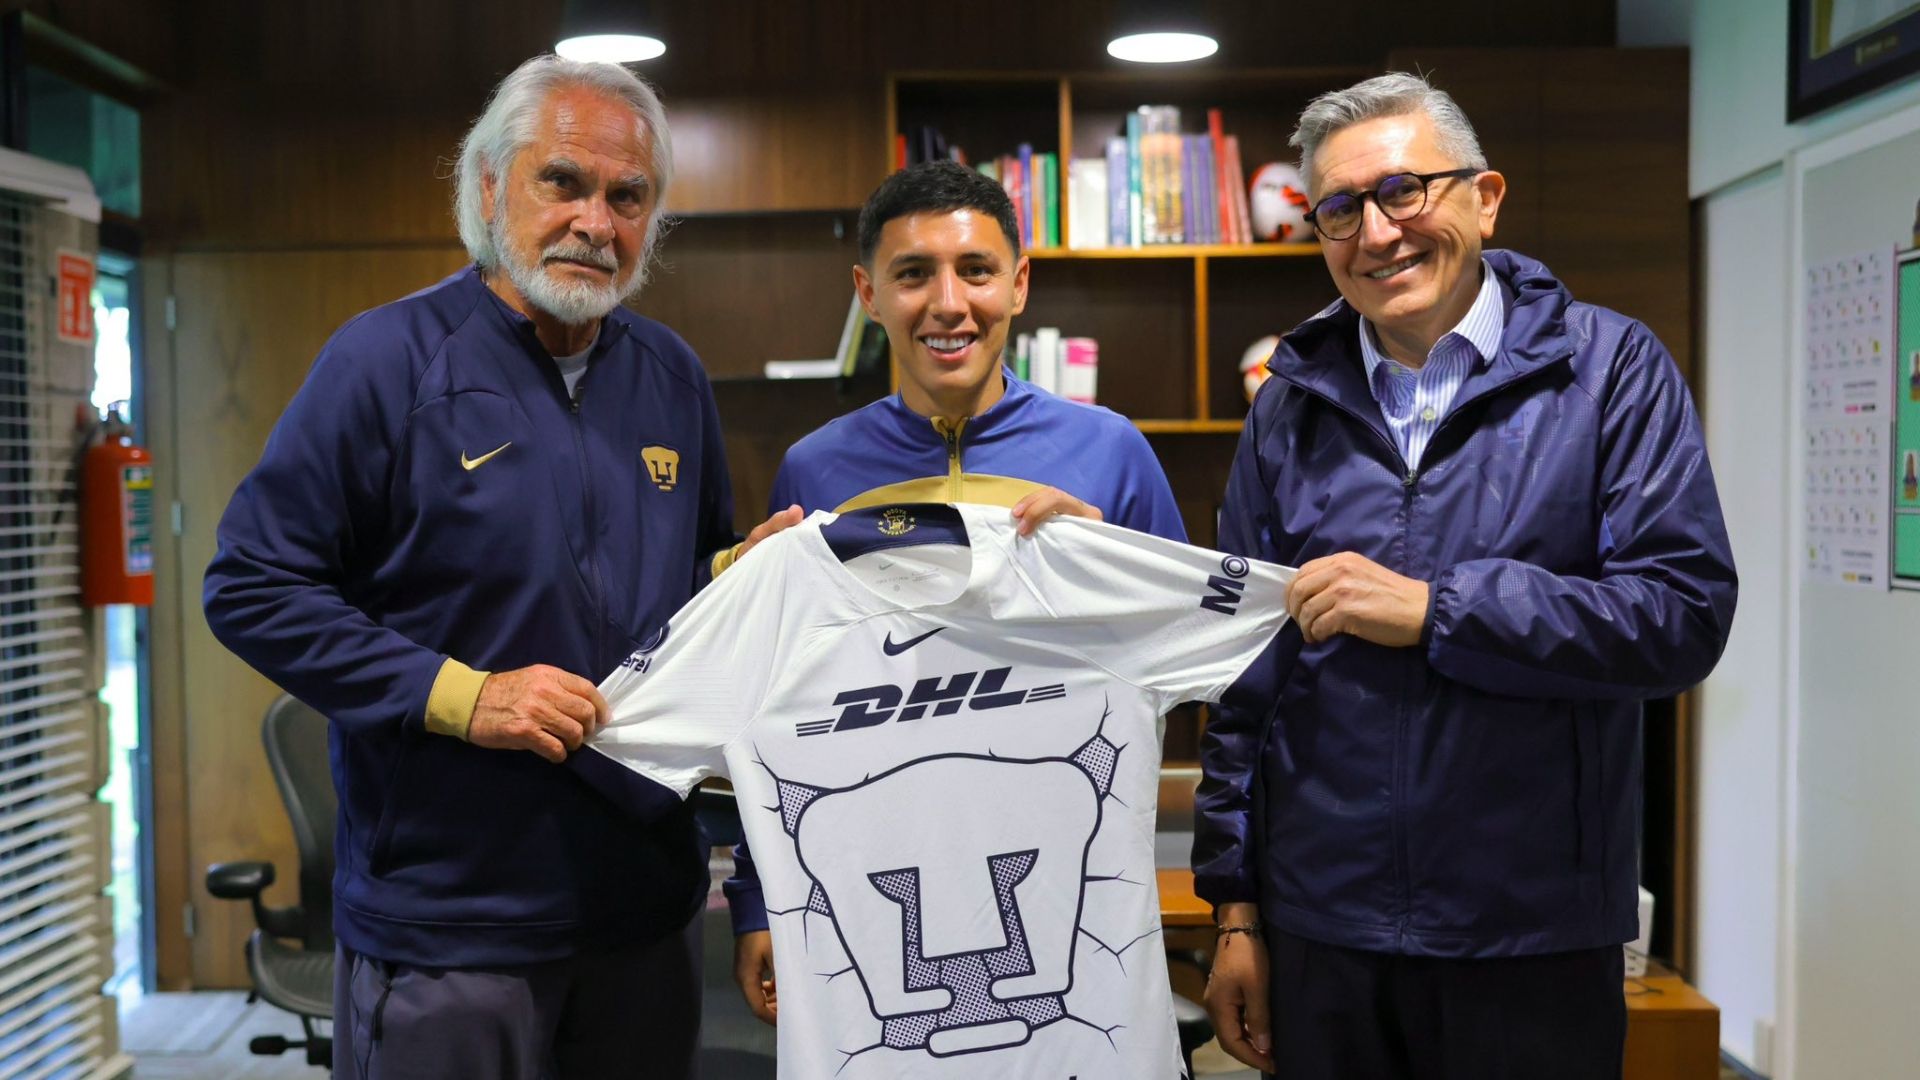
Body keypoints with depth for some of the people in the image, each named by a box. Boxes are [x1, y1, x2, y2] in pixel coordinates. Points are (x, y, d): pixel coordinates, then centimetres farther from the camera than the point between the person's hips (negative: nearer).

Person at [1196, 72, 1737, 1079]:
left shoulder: (1609, 368, -3)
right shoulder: (1291, 406, 6)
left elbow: (1684, 613, -12)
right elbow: (1245, 676, 7)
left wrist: (1433, 608, -18)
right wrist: (1236, 908, 6)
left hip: (1537, 941, -2)